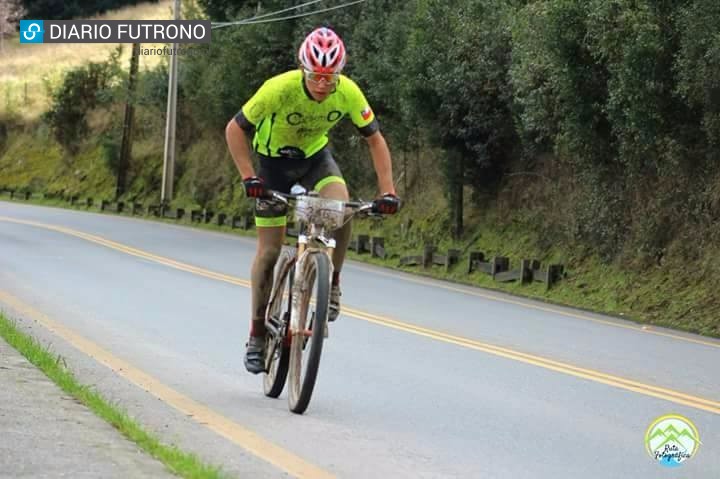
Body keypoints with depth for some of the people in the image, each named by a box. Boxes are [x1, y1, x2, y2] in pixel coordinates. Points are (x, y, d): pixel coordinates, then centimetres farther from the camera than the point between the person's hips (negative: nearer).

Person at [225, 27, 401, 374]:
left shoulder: (348, 92, -25)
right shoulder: (280, 88, -33)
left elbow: (375, 139, -13)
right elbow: (235, 129, -22)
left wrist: (387, 191, -22)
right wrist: (249, 177, -31)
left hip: (314, 156, 2)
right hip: (274, 159, -2)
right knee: (269, 251, -3)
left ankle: (331, 284, -8)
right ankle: (257, 336, 11)